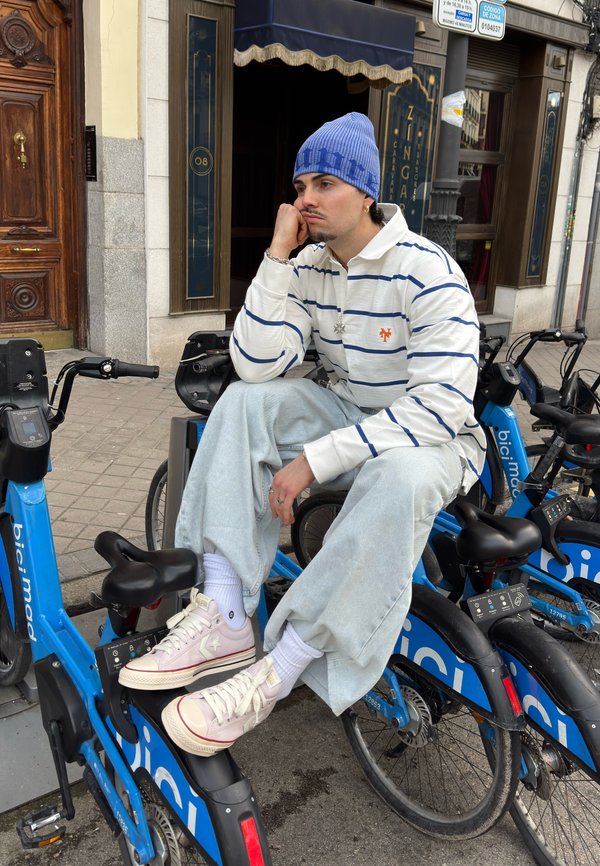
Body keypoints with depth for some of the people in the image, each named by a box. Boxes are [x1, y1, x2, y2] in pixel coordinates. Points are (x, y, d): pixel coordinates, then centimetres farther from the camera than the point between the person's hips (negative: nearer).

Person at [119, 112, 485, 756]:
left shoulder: (427, 273, -18)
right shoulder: (308, 268, 0)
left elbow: (442, 404, -27)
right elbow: (257, 365, -11)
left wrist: (314, 459, -31)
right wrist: (277, 258, -18)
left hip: (429, 438, -5)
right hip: (348, 417, 6)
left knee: (399, 477, -40)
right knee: (245, 400, -18)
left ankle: (274, 674, -31)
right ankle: (224, 621, -25)